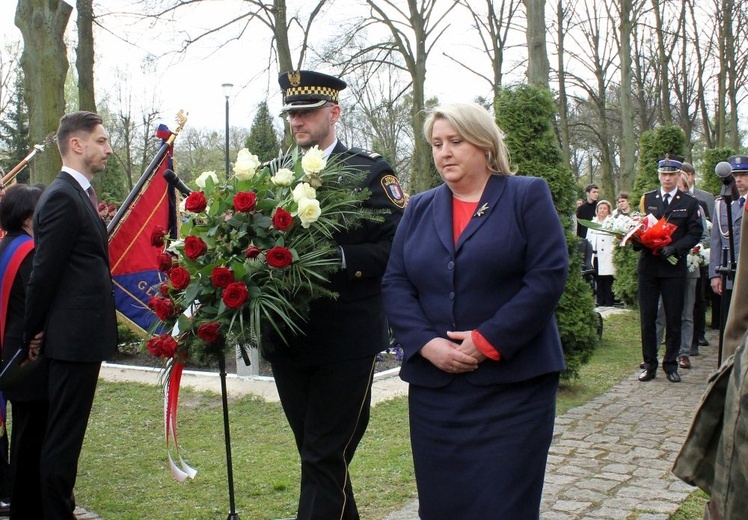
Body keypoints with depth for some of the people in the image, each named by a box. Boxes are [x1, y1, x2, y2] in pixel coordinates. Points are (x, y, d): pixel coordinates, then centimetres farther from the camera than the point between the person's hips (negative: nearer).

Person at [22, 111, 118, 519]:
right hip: (75, 336, -10)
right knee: (64, 434, 0)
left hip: (79, 335, 10)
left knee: (66, 431, 18)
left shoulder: (77, 194, 16)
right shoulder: (62, 197, -15)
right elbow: (45, 271, -16)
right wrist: (33, 332, -8)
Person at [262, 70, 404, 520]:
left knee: (325, 459, 0)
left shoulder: (370, 170, -3)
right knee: (315, 453, 17)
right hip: (288, 339, 5)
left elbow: (395, 247, -11)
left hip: (346, 339, -5)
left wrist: (336, 257, -23)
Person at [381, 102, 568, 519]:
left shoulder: (528, 196, 2)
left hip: (512, 384, -3)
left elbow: (549, 276, -9)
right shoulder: (420, 208, 13)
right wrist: (425, 343, -11)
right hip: (433, 385, 4)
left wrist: (488, 341, -14)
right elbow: (395, 284, 6)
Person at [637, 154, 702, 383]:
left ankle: (671, 364, 14)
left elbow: (695, 234, -1)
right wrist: (639, 240, -12)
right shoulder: (647, 199, 9)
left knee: (673, 318, 3)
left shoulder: (690, 203, 4)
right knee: (647, 317, 4)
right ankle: (649, 364, 13)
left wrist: (674, 248, -16)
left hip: (674, 268, -1)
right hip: (648, 266, 1)